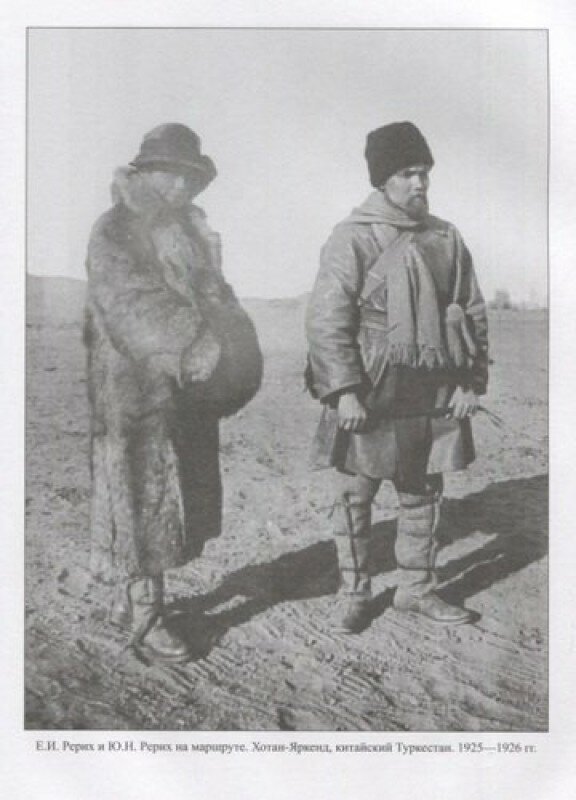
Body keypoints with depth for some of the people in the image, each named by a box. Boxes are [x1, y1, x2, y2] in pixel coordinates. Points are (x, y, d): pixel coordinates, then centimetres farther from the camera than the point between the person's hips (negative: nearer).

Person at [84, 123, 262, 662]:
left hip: (189, 390, 7)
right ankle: (144, 618, 12)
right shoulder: (113, 233, -6)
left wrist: (225, 346, -10)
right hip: (135, 390, -7)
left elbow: (216, 297, 10)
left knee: (174, 498, 12)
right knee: (142, 498, 1)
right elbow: (134, 306, -18)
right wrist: (194, 348, -26)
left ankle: (127, 598, 28)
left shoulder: (193, 232, 14)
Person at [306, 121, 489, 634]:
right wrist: (343, 391, -18)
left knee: (423, 495, 13)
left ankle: (417, 588, 29)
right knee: (355, 498, 6)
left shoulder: (447, 238, 9)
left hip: (436, 396, 5)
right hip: (370, 396, -4)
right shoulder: (352, 238, -7)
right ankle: (354, 593, 22)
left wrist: (471, 381, 4)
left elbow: (473, 313, 12)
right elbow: (326, 320, -12)